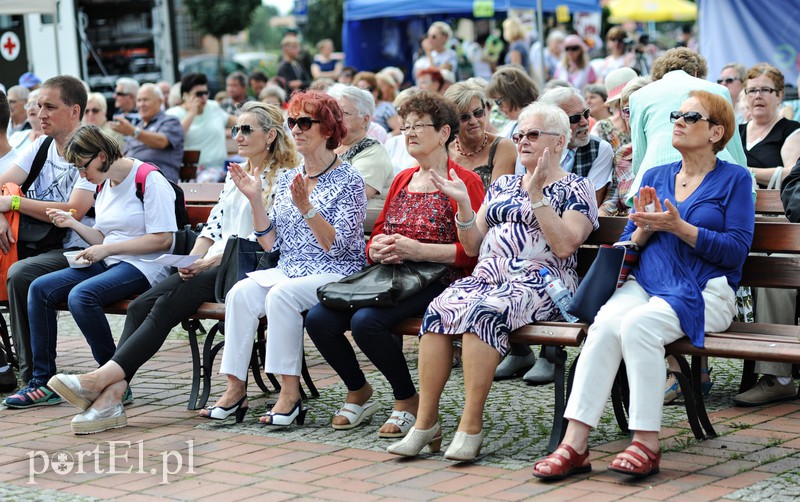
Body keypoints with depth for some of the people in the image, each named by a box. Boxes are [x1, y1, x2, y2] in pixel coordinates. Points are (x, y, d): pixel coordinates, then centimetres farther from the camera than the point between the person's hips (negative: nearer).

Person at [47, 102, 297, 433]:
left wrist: (210, 261, -15)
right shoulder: (234, 174, 25)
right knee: (141, 305, -18)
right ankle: (112, 391, -31)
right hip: (213, 264, 7)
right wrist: (191, 259, 2)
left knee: (168, 304, -28)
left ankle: (103, 378, -35)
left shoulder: (282, 177, -1)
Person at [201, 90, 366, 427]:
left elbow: (338, 245, -12)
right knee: (240, 293, -23)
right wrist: (255, 200, 2)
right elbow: (270, 243, 12)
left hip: (335, 275, -6)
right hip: (288, 270, 6)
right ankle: (235, 388, -22)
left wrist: (305, 207, -20)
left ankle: (290, 393, -28)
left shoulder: (348, 181, -3)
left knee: (281, 295, -34)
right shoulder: (288, 179, 16)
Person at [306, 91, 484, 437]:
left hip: (436, 280, -7)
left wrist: (418, 250, -17)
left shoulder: (465, 182, -1)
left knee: (366, 321, -32)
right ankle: (358, 393, 8)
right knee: (318, 318, -16)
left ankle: (408, 401, -8)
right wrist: (377, 249, 1)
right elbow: (377, 236, 25)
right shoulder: (402, 180, 22)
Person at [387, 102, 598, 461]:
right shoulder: (502, 186, 25)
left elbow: (564, 246, -10)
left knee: (483, 311, -35)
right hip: (487, 275, 5)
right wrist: (463, 203, 5)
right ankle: (425, 422, -26)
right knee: (439, 309, -26)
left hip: (538, 282, -5)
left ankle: (471, 427, -33)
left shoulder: (575, 189, 8)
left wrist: (536, 194, -12)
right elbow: (473, 247, 20)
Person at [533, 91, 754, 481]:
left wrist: (679, 227, -13)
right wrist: (644, 230, -3)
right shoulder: (655, 177, 20)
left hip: (704, 292, -4)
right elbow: (627, 244, 19)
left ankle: (647, 444, -29)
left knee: (639, 324, -34)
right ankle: (574, 444, -34)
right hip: (645, 284, 4)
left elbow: (736, 250, -6)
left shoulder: (734, 180, 6)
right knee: (605, 325, -29)